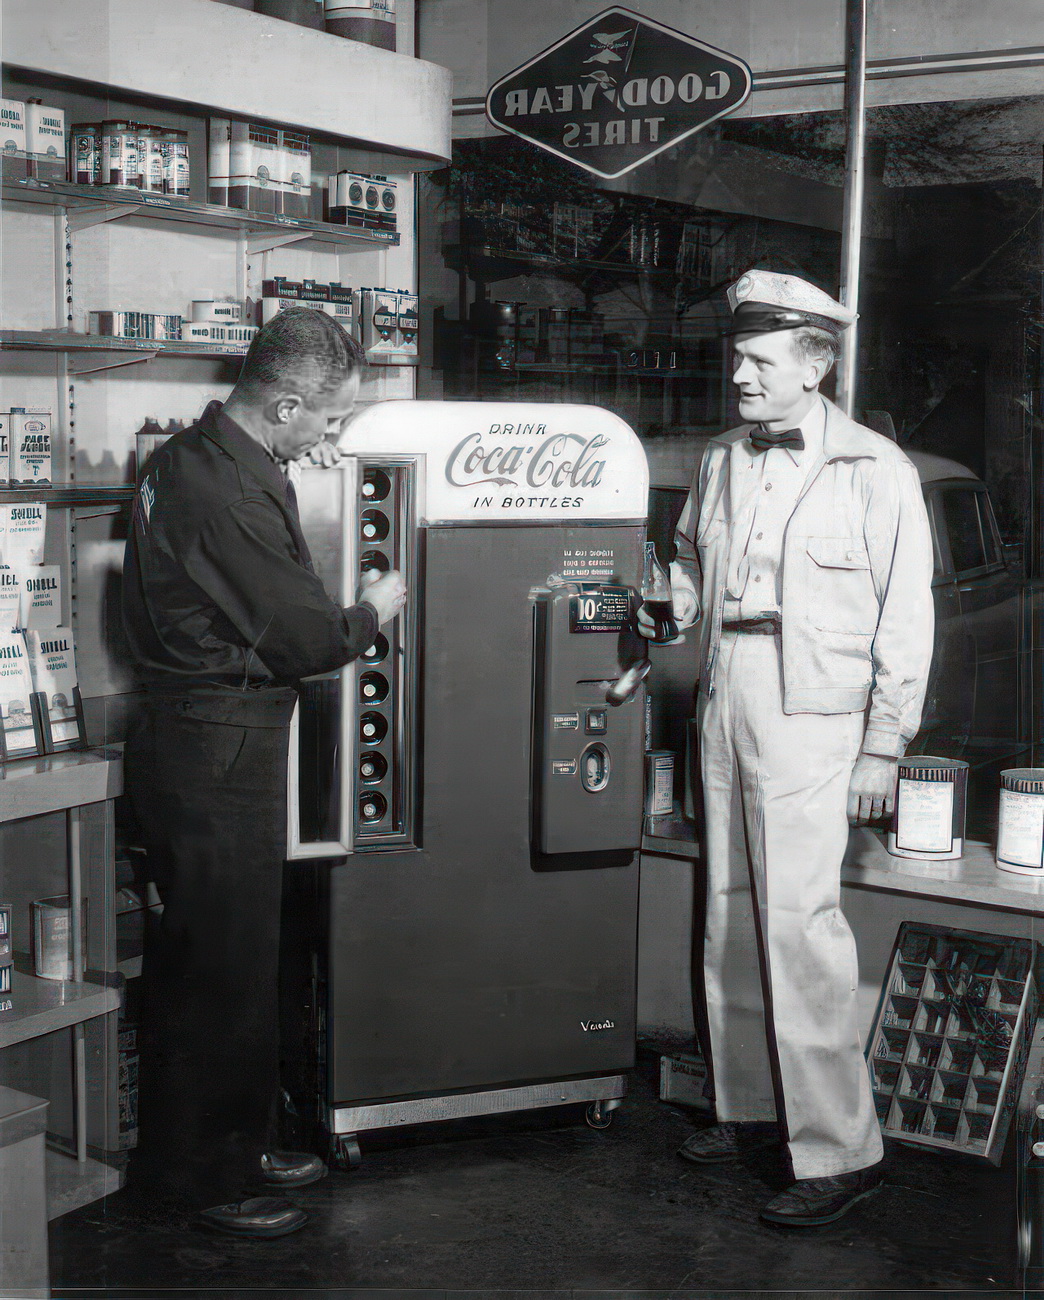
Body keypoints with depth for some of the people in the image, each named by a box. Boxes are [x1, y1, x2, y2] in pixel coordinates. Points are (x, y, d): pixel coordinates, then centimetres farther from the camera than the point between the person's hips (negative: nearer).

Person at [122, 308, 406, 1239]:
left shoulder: (193, 456, 11)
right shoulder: (228, 492, -23)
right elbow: (305, 639, -19)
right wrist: (373, 612, -1)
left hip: (194, 735, 11)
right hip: (217, 751, -11)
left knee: (212, 956, 18)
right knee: (222, 964, 1)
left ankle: (236, 1140, 31)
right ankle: (201, 1173, 15)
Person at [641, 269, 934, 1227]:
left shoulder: (876, 471, -3)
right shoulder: (722, 463, 14)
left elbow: (905, 619, -5)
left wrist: (883, 748, -8)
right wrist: (652, 608, 9)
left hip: (813, 709, -6)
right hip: (725, 698, 6)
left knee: (798, 915, -12)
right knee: (731, 909, 10)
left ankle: (841, 1149, -4)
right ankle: (750, 1104, 23)